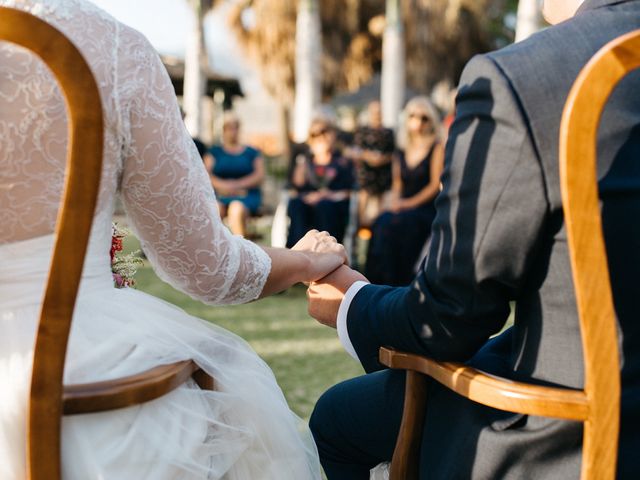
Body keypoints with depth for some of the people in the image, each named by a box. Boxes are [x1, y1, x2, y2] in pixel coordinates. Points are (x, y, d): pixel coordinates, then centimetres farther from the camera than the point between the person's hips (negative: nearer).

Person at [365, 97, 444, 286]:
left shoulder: (437, 148, 4)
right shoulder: (402, 154, 19)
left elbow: (436, 184, -4)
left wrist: (410, 203, -12)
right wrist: (395, 201, -3)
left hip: (427, 207, -4)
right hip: (403, 208, 4)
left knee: (400, 223, -32)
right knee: (382, 222, -26)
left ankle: (402, 282, -27)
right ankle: (382, 280, -24)